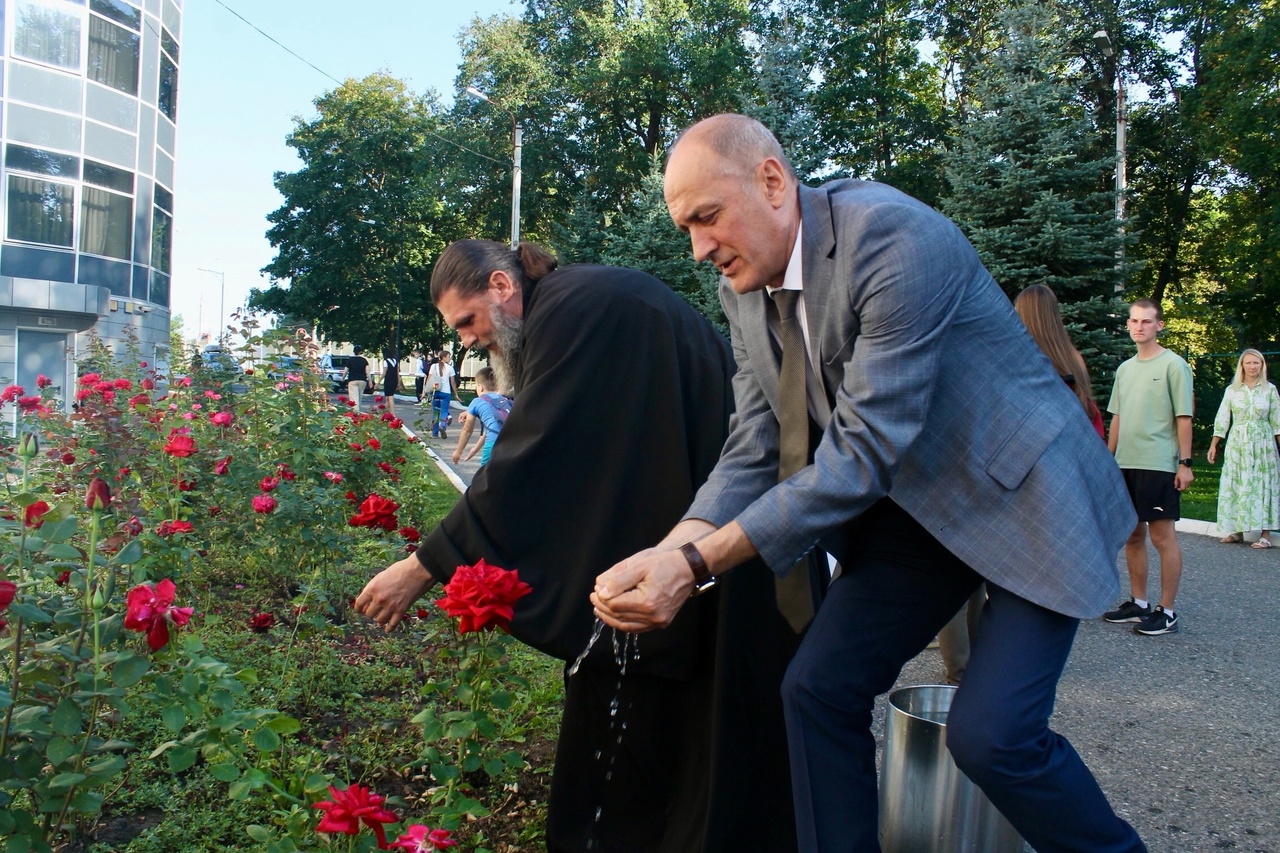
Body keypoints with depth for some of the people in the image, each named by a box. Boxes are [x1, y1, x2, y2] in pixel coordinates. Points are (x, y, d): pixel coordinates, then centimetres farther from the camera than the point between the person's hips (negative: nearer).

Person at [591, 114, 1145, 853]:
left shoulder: (894, 237, -26)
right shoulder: (744, 287, -2)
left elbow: (866, 451, -30)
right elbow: (754, 450, -4)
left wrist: (701, 564, -33)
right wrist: (675, 550, -23)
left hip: (1026, 491, -6)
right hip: (917, 505, 7)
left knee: (991, 733, -13)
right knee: (818, 690, -1)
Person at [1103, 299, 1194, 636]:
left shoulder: (1173, 364, -4)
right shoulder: (1124, 368, 15)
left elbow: (1183, 416, -7)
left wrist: (1185, 462, -11)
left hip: (1158, 465, -7)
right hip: (1125, 464, 7)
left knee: (1162, 536, -4)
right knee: (1133, 535, 11)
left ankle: (1167, 612, 1)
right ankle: (1138, 603, 21)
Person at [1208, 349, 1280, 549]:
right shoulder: (1232, 390, 4)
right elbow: (1222, 419, 4)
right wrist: (1213, 445, 1)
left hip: (1262, 444, -1)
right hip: (1237, 443, 1)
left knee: (1263, 485, -2)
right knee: (1236, 485, 1)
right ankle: (1237, 531, 8)